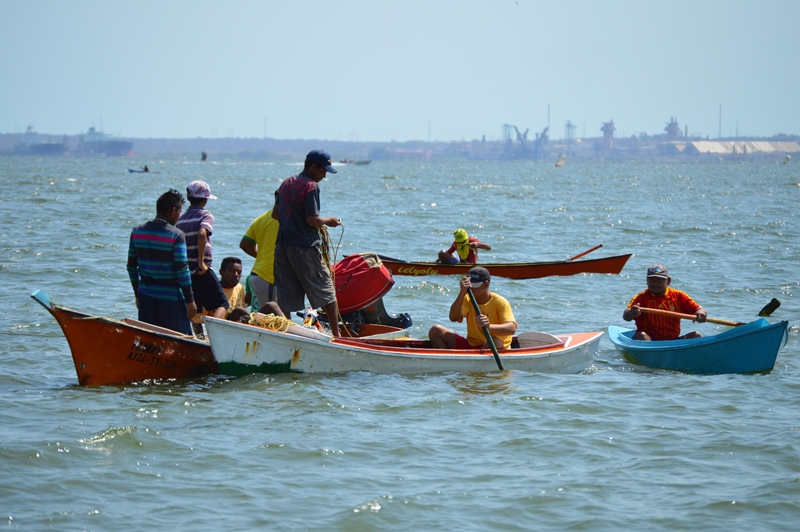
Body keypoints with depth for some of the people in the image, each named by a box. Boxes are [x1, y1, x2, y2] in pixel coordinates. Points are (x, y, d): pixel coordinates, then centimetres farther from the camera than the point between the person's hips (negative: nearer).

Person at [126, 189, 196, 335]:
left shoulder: (137, 232, 4)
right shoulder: (176, 235, -12)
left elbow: (131, 266, 9)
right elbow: (182, 270, -13)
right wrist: (189, 300, -6)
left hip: (146, 296, 5)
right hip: (170, 296, -5)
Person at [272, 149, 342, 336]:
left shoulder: (286, 183, 12)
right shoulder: (311, 187, -12)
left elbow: (275, 214, 18)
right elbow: (312, 220, -17)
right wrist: (327, 221, 1)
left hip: (282, 247, 7)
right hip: (305, 248, -7)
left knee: (285, 297, 7)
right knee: (327, 293, 4)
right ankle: (336, 334, 6)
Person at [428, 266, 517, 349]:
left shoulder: (500, 302, -11)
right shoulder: (467, 299, 2)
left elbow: (512, 328, -27)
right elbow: (453, 318, -16)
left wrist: (489, 326, -47)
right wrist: (462, 293, -27)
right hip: (470, 345, 5)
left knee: (494, 342, -40)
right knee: (435, 331, -7)